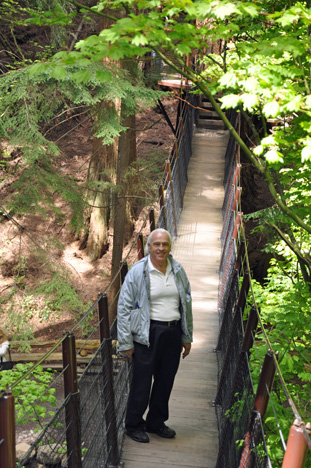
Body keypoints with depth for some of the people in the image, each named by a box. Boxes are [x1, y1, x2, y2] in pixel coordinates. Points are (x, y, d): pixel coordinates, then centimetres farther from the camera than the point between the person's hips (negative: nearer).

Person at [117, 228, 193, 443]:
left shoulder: (178, 270, 6)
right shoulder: (138, 272, -8)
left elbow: (186, 304, 15)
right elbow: (124, 308, -6)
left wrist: (187, 337, 14)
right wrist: (126, 343, -8)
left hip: (173, 333, 5)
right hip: (148, 334, -5)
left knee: (166, 381, 14)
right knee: (142, 381, 3)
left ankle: (156, 422, 33)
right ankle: (134, 425, 22)